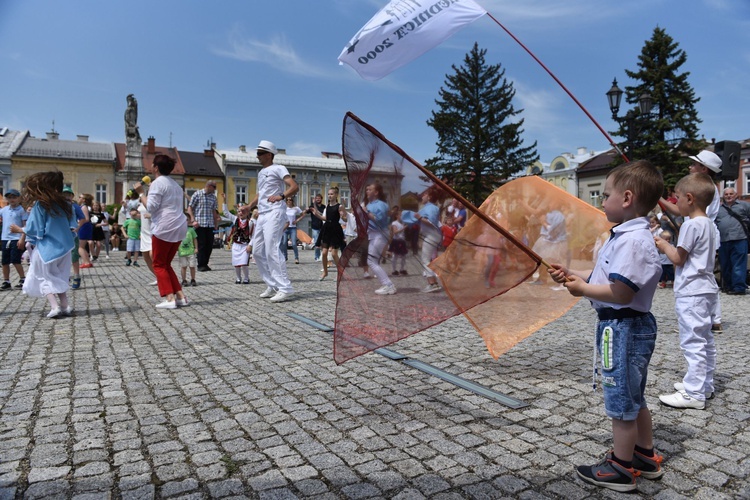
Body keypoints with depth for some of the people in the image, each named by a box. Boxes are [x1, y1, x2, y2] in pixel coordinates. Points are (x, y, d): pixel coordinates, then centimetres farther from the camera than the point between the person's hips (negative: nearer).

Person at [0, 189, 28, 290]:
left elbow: (25, 225, -8)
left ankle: (23, 279, 6)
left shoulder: (22, 210, -5)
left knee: (15, 260, -8)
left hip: (17, 239, -6)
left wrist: (22, 239, -14)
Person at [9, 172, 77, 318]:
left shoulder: (39, 205, -11)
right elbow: (73, 226, 8)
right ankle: (65, 306, 11)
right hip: (64, 247, 6)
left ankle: (54, 306, -6)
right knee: (59, 277, 17)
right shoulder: (64, 203, 6)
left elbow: (34, 230, -10)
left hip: (46, 248, -5)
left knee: (45, 278, 7)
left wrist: (19, 230, 6)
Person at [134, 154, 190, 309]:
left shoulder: (158, 183, -7)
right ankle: (181, 296, 7)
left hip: (164, 228, -8)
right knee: (166, 264, 15)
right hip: (179, 228, 8)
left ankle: (170, 299, -7)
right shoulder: (175, 184, 20)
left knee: (159, 265, 1)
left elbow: (151, 207, -13)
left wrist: (140, 193, -2)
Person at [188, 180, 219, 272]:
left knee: (210, 244, 4)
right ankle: (201, 265, 6)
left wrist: (216, 224, 15)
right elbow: (190, 208, -1)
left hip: (210, 225, 5)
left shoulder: (214, 197, 13)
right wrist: (193, 220, -11)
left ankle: (205, 264, 17)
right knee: (201, 245, -2)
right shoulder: (197, 194, 0)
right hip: (200, 224, -5)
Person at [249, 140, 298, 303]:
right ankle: (272, 286, 15)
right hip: (262, 215, 9)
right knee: (258, 252, 8)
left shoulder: (278, 168, -4)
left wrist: (281, 196, -31)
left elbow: (295, 187, -16)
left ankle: (285, 288, -12)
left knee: (272, 250, -16)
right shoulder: (261, 173, 21)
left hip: (274, 213, -9)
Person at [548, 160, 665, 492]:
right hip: (630, 327, 11)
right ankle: (645, 457, 38)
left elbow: (620, 292, -28)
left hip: (623, 328, -11)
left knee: (621, 401, 4)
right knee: (633, 397, 22)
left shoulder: (632, 240, -24)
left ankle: (621, 469, 20)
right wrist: (572, 275, 3)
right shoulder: (626, 236, 10)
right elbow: (603, 275, 14)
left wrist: (583, 290, -16)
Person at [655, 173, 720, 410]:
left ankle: (694, 394, -1)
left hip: (692, 293, -10)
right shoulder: (708, 223, 12)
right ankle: (705, 385, 28)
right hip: (706, 290, 10)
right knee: (705, 340, 17)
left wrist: (664, 246, 2)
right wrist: (670, 247, 17)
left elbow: (678, 258, -14)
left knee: (693, 341, -6)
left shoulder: (691, 224, -17)